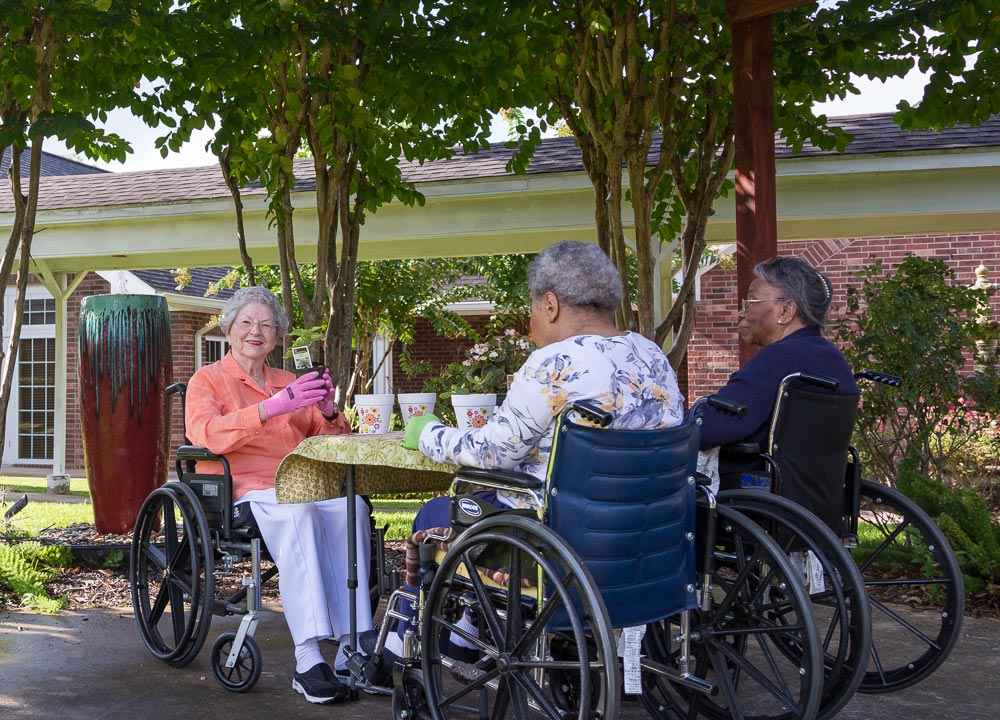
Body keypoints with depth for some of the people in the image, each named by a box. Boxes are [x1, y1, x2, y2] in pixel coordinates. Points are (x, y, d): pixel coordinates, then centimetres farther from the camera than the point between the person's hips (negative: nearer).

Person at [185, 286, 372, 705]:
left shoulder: (288, 383, 27)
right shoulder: (208, 380, 13)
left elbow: (334, 442, 23)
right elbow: (206, 435, -9)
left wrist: (328, 412, -1)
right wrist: (271, 408, -22)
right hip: (240, 494, -4)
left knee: (351, 506, -30)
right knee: (297, 512, -37)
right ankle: (308, 660, -43)